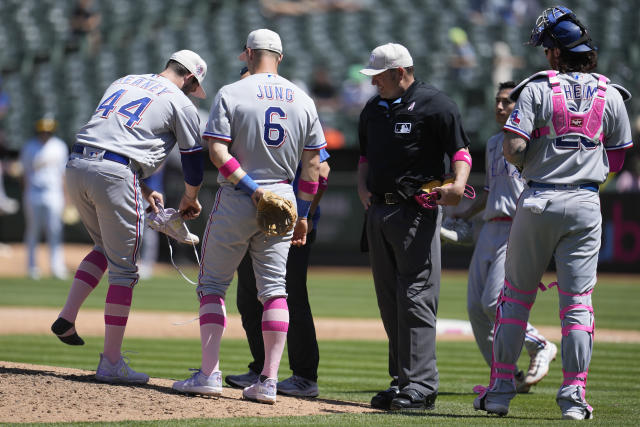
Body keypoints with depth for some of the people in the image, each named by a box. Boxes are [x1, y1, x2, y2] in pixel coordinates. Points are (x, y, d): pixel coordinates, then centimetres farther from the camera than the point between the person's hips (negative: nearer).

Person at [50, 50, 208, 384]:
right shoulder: (181, 103, 7)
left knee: (105, 248, 27)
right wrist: (190, 201, 30)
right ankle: (111, 362, 1)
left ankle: (67, 316, 11)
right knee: (123, 267, 2)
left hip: (75, 166, 6)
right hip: (114, 175, -6)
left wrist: (142, 189, 31)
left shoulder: (124, 82, 26)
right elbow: (193, 161, 11)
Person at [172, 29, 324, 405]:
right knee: (274, 289, 6)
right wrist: (303, 215, 13)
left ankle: (210, 374, -5)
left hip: (236, 201, -3)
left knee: (213, 284, 5)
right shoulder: (303, 101, 6)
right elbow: (312, 165, 7)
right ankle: (269, 381, 0)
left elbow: (217, 152, -16)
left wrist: (251, 187, -14)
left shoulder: (231, 94, -6)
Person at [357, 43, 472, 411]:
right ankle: (401, 380, 15)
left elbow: (461, 151, -9)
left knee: (416, 298, -13)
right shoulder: (374, 109, 16)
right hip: (379, 212, 8)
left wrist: (458, 185, -28)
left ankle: (421, 386, -15)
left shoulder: (435, 105, -6)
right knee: (389, 302, 9)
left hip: (417, 211, -8)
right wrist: (363, 187, 7)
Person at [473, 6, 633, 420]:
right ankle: (574, 394, -3)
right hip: (586, 205, 2)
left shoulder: (538, 88, -6)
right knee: (577, 300, 4)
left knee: (516, 294, 9)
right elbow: (617, 159, 8)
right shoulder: (610, 95, 4)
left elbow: (514, 147, -14)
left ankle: (501, 388, 9)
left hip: (538, 200, -2)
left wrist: (525, 162, 7)